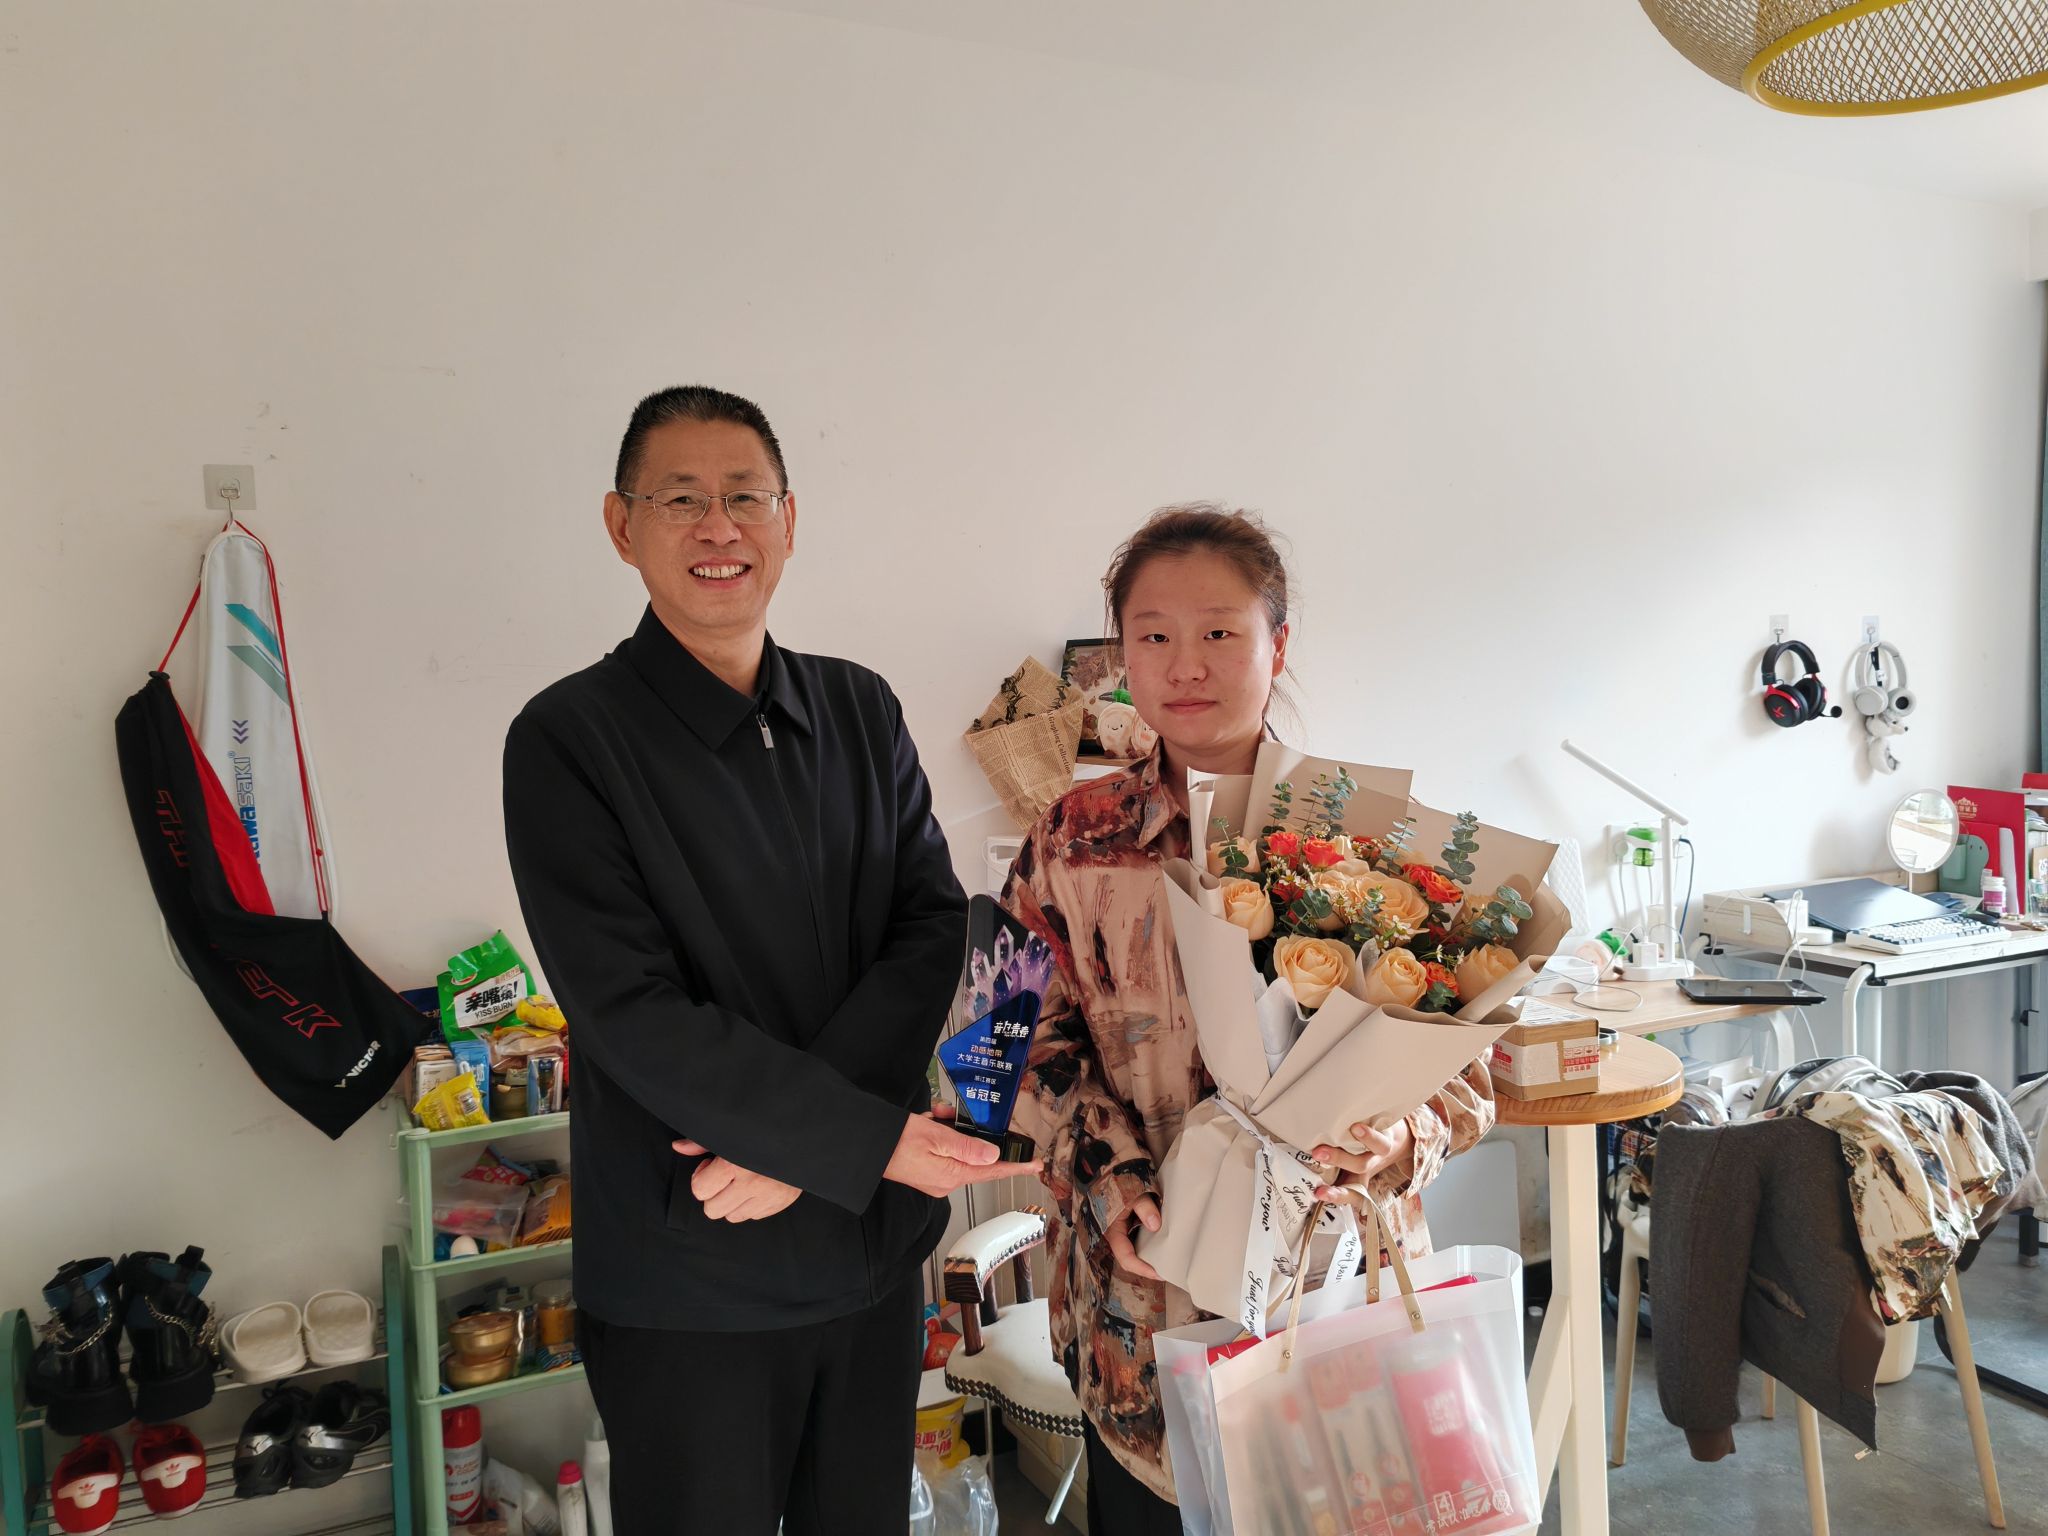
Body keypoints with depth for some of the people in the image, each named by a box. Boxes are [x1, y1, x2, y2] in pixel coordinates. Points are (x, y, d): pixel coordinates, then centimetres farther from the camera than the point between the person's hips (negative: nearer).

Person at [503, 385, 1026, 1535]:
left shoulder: (862, 711, 5)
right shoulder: (569, 740, -10)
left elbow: (933, 928, -2)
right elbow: (633, 1015, -17)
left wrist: (792, 1134, -15)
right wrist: (868, 1139, -18)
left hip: (876, 1244, 5)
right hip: (689, 1274, -4)